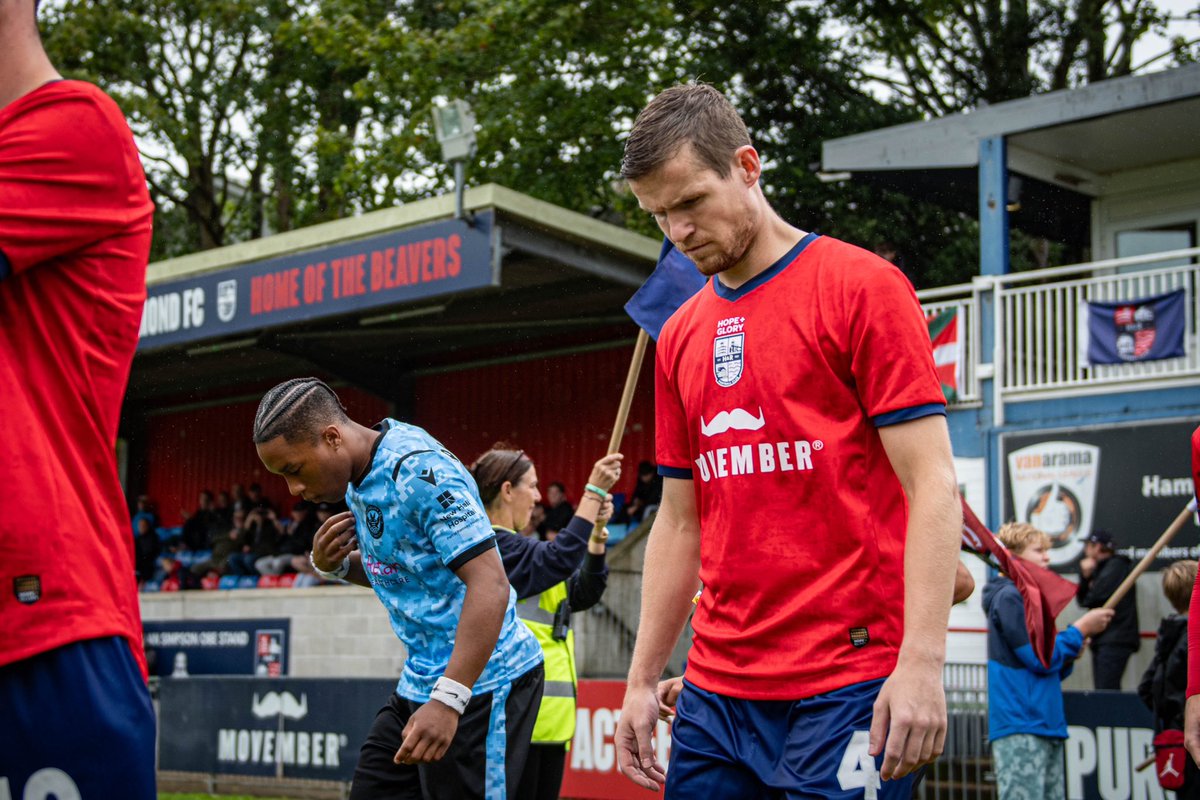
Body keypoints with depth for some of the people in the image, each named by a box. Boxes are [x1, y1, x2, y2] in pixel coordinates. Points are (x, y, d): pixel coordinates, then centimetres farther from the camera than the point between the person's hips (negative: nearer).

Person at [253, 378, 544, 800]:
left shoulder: (419, 469, -21)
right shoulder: (357, 481, 7)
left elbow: (490, 586, -27)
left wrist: (448, 699, -32)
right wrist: (332, 564, 1)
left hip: (480, 682, -9)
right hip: (419, 681, 9)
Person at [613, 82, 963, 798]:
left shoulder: (860, 286, -4)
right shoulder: (680, 337, 15)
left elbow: (932, 485, -9)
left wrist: (921, 662, -18)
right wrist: (642, 681, 15)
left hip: (849, 688, -6)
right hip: (717, 691, 6)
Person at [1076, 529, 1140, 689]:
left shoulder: (1116, 567, -7)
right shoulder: (1101, 568, 22)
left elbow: (1091, 599, -15)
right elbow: (1081, 599, 17)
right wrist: (1085, 577, 1)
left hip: (1115, 640, -10)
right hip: (1103, 640, 10)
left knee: (1106, 692, -17)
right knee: (1102, 690, 7)